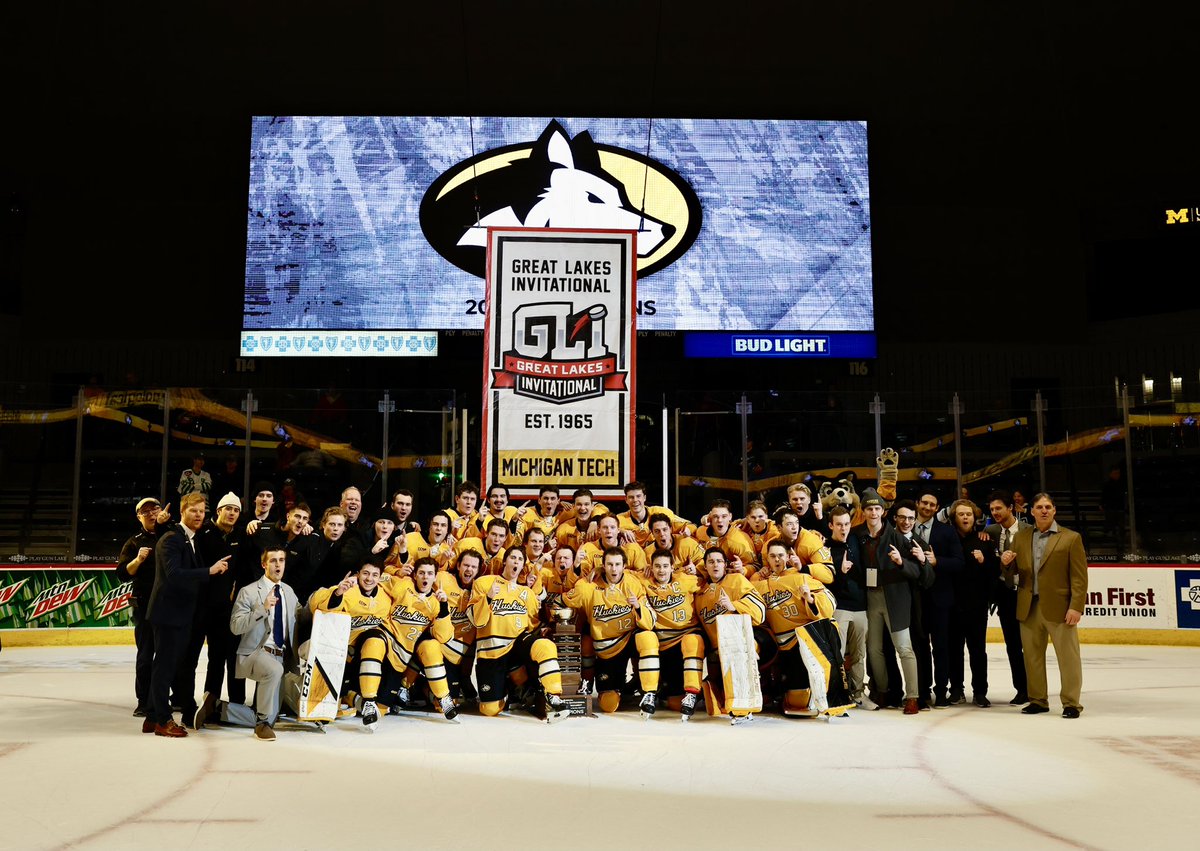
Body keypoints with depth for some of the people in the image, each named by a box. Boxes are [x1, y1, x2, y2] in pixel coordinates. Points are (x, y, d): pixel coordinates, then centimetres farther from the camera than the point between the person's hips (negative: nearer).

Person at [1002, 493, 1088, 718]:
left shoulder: (1071, 538, 1)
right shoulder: (1021, 537, 12)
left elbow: (1079, 577, -3)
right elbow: (1012, 570, 15)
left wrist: (1076, 607, -12)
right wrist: (1005, 562, -9)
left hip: (1058, 607, -4)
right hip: (1028, 607, 4)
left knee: (1068, 657, 0)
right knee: (1032, 656, 9)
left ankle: (1071, 702, 10)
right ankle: (1038, 700, 20)